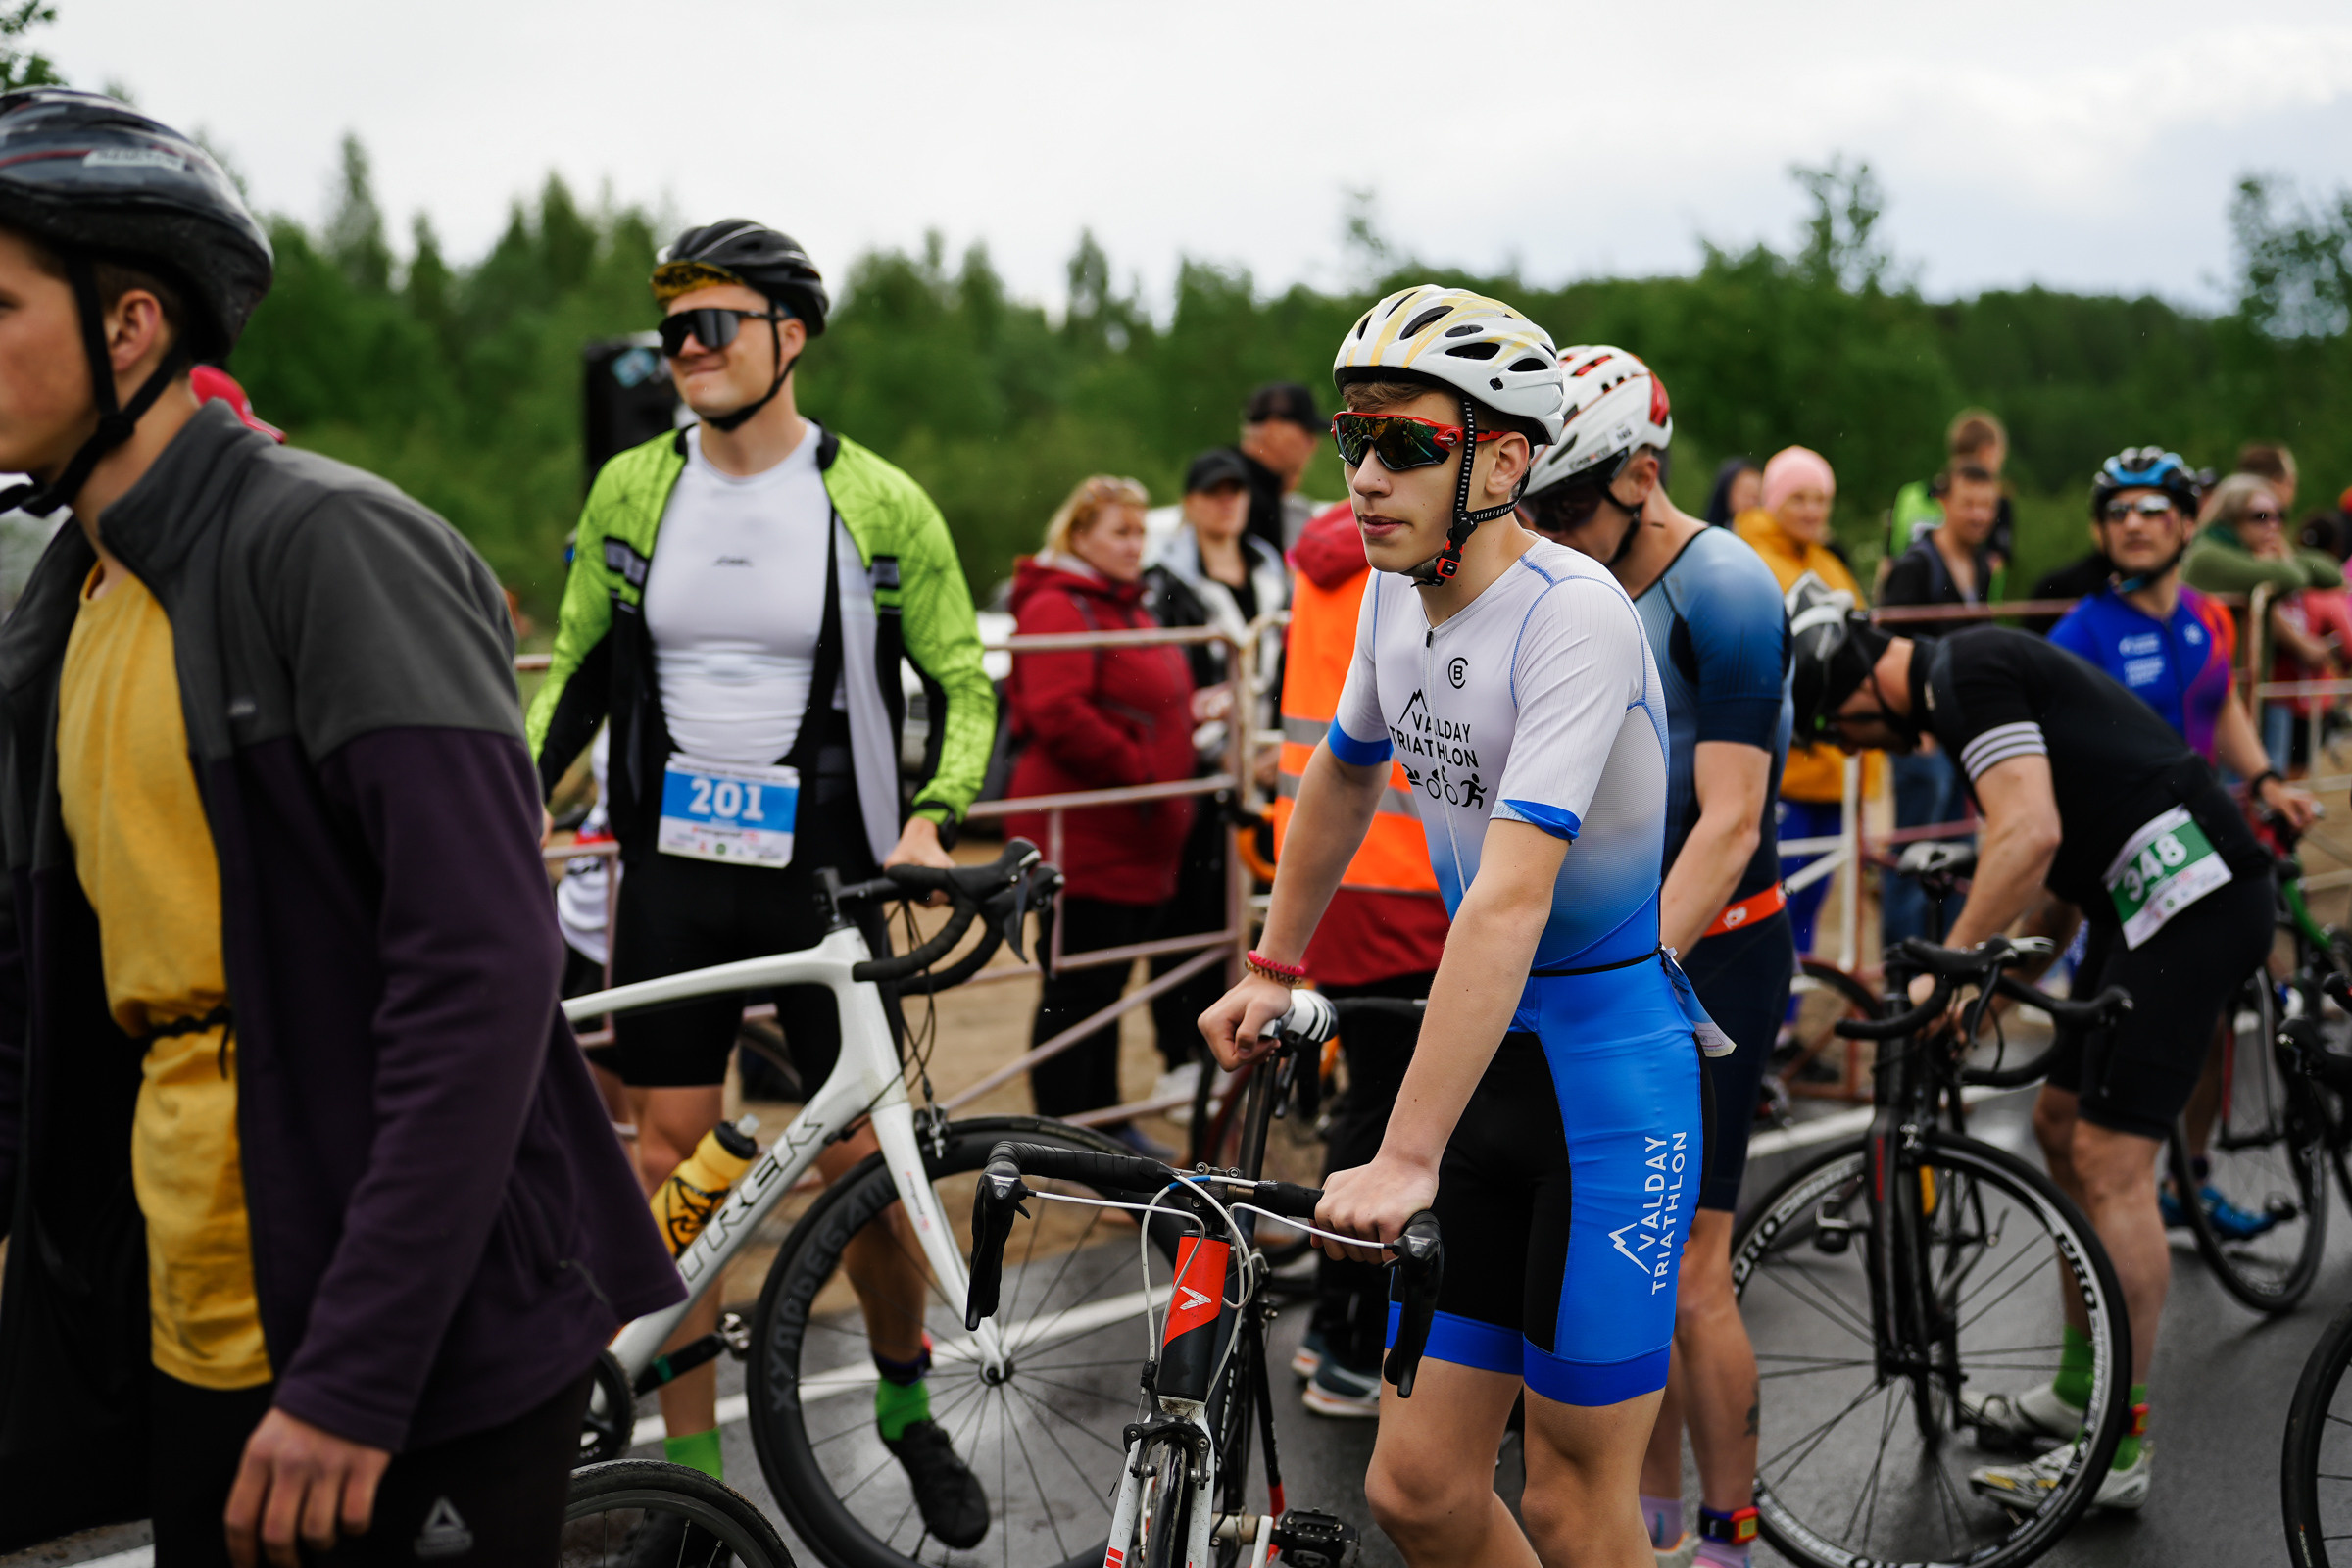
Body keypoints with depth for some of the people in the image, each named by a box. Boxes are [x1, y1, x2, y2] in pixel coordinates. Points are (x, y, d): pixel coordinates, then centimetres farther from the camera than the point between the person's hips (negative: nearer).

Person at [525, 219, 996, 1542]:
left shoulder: (879, 505, -4)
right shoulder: (632, 491, 4)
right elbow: (578, 673, 13)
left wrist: (931, 818, -15)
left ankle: (909, 1404, 26)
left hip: (823, 876, -2)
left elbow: (964, 685, 1)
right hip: (674, 874, 3)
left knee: (864, 1166, 0)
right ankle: (690, 1464, 15)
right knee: (672, 1160, 4)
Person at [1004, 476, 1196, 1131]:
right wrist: (1140, 772, -19)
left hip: (1136, 843, 10)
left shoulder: (1130, 608, 21)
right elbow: (1058, 715, -24)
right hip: (1084, 838, -10)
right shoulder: (1056, 609, -12)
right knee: (1078, 988, -5)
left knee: (1108, 982, 16)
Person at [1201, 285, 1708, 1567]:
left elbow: (1509, 897, -30)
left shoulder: (1572, 611, -21)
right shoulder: (1395, 592, 3)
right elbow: (1341, 776, 23)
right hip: (1487, 1049, 7)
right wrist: (1272, 969, 29)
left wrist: (1406, 1158, -34)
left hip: (1607, 1066, -7)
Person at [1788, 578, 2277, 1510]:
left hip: (2190, 895, -11)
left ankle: (2117, 1454, -3)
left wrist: (1947, 968, -21)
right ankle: (2078, 1393, 26)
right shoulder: (1963, 675, 19)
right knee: (2062, 1126, 16)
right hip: (2154, 901, 11)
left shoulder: (1969, 675, -13)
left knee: (2110, 1163, -10)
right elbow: (2055, 845, 25)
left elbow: (2031, 836, -24)